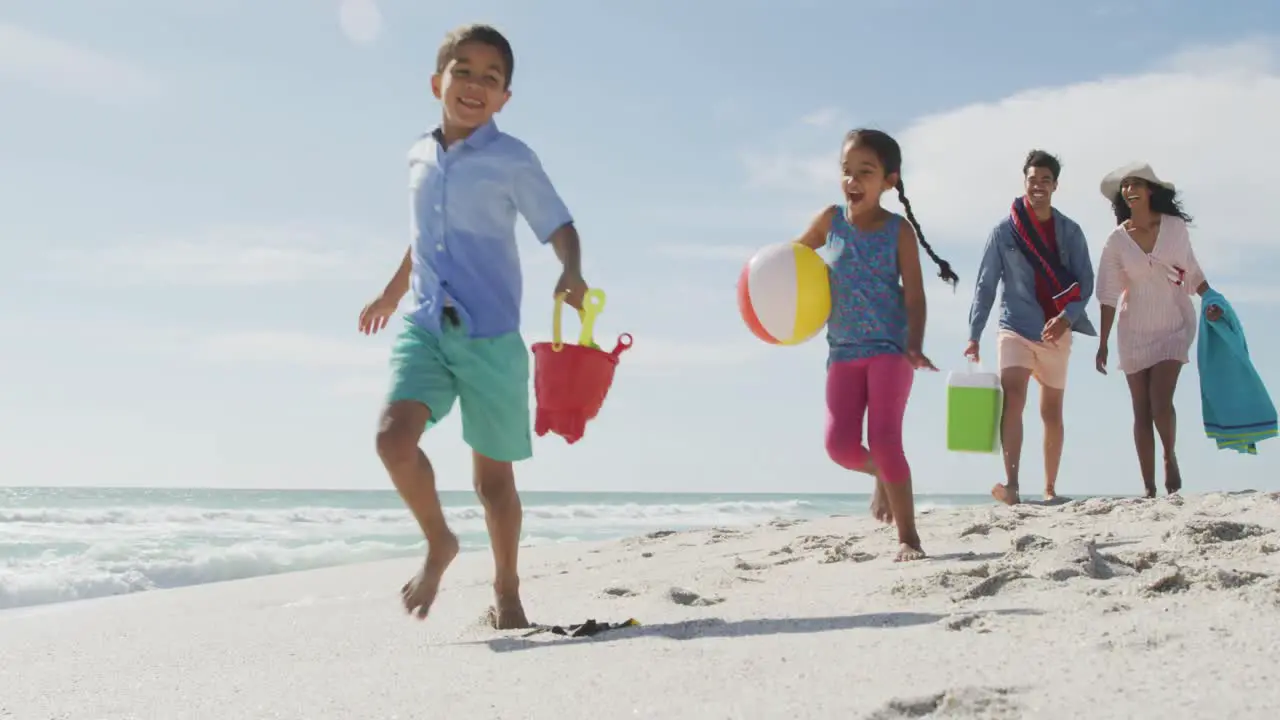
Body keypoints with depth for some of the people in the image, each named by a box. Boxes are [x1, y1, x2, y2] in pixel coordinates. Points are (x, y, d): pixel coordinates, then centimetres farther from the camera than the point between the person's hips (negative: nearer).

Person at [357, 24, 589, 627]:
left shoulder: (513, 160, -2)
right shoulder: (419, 157, 12)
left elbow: (559, 226, -1)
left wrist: (572, 273, -23)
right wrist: (391, 294, 40)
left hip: (490, 334, -3)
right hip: (423, 326, 4)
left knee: (493, 471, 5)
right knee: (394, 436, -19)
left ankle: (506, 592, 24)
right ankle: (439, 543, 8)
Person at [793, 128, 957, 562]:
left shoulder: (899, 230, -4)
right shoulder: (831, 220, 4)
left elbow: (914, 296, -6)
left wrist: (915, 347, -20)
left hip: (890, 346, -3)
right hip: (843, 351, 3)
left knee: (884, 440, -13)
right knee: (840, 445, -7)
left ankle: (908, 537, -2)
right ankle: (882, 476, 28)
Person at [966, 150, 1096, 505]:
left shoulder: (1070, 232, 5)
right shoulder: (1004, 231, 1)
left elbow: (1085, 282, 1)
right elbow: (985, 284, 0)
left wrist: (1067, 318, -17)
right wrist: (974, 336, -6)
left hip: (1056, 332, 2)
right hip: (1015, 328, -2)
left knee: (1052, 413, 10)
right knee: (1012, 397, -22)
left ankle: (1050, 489, 20)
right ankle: (1011, 484, -30)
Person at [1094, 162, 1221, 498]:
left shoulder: (1175, 227, -2)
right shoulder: (1117, 239, -2)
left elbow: (1191, 271, 8)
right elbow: (1109, 294, -2)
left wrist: (1211, 300, -8)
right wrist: (1103, 342, -4)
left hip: (1174, 324, -1)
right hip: (1135, 330, 1)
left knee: (1160, 401, -16)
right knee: (1141, 411, 3)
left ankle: (1170, 457, 13)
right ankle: (1149, 489, 9)